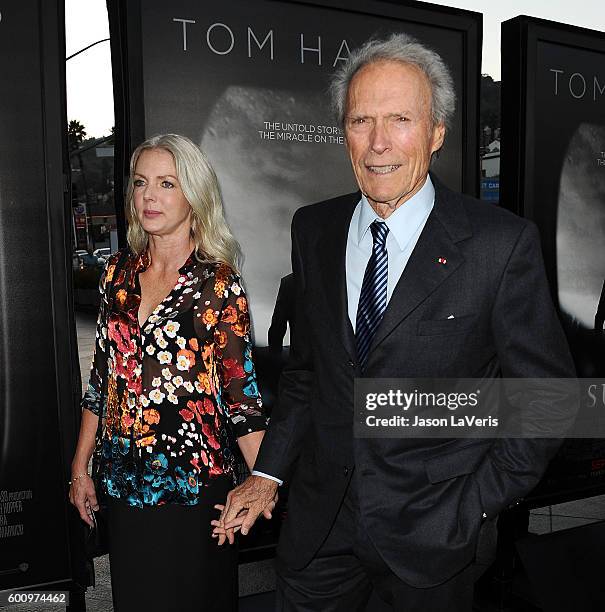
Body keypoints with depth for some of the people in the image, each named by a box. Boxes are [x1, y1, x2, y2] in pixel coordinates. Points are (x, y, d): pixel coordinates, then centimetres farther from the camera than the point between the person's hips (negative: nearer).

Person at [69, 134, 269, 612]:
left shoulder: (217, 284, -12)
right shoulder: (120, 271, 2)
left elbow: (241, 391, -10)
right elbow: (102, 375, 9)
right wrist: (80, 467, 11)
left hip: (193, 485, -4)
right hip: (123, 482, 5)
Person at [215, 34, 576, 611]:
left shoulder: (501, 243, -14)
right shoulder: (313, 229, 0)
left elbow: (547, 395, -8)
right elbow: (304, 367, 7)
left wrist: (474, 505, -9)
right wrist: (267, 473, 3)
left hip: (430, 530, -3)